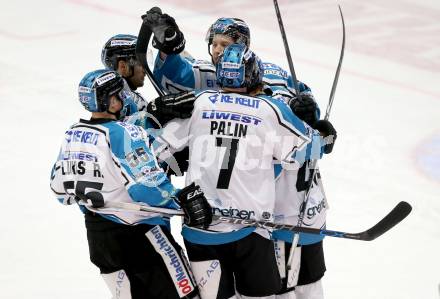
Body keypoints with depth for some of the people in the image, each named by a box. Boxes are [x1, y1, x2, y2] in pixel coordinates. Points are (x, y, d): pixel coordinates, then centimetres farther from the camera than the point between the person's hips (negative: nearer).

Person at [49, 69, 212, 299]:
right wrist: (185, 199, -17)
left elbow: (59, 185, 11)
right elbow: (146, 186, -24)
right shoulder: (123, 133, -18)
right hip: (137, 231, -8)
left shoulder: (71, 135, 4)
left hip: (97, 234, 8)